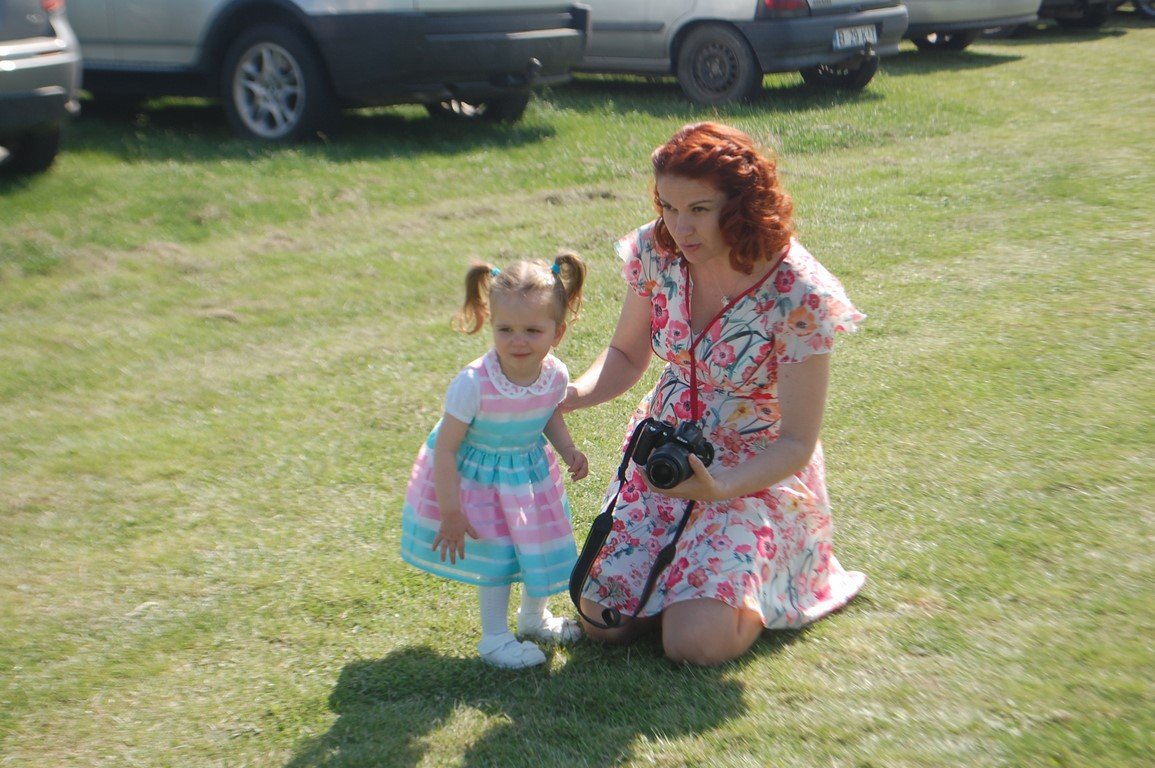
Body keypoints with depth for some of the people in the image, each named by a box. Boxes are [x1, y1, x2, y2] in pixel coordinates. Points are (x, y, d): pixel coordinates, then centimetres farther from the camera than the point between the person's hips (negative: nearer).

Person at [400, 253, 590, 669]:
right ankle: (494, 637, 27)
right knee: (496, 554, 3)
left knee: (540, 542, 19)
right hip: (476, 477, -5)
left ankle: (534, 616, 48)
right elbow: (445, 449, -27)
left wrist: (569, 450, -10)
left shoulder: (555, 375, -20)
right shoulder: (474, 383, -35)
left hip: (530, 471, 5)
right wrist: (451, 514, -24)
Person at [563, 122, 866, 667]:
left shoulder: (798, 296, -24)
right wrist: (563, 397, -15)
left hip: (758, 473, -4)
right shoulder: (656, 251, -10)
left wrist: (719, 488, -36)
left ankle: (766, 586, 15)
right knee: (601, 619, -6)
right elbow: (626, 356, 5)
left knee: (696, 640, -19)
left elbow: (796, 443, -19)